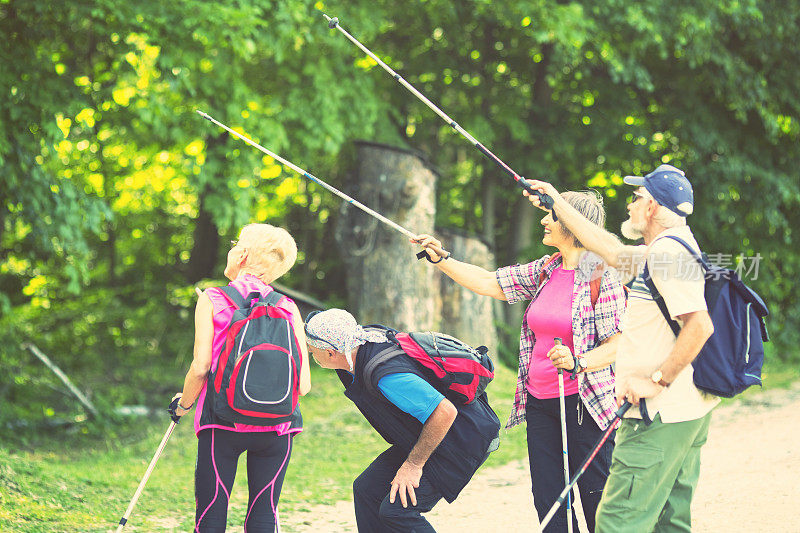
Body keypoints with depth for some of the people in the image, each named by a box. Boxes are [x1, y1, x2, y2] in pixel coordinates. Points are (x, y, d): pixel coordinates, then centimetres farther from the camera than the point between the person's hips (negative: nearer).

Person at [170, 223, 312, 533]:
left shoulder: (212, 300, 1)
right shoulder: (288, 308, 7)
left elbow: (201, 367, -6)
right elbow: (303, 385, 2)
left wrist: (184, 404, 12)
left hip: (222, 423, -2)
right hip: (277, 426, 2)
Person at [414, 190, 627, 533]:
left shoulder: (601, 277, -11)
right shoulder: (545, 271, 10)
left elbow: (618, 345, -14)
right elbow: (488, 283, 17)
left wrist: (577, 363, -28)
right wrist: (440, 259, 14)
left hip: (583, 402, -7)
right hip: (539, 402, 7)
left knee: (596, 497, -3)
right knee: (548, 500, 6)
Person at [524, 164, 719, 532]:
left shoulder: (666, 251, -15)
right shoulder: (671, 248, 17)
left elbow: (700, 325, -25)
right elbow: (612, 251, 32)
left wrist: (657, 381, -21)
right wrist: (559, 206, 37)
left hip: (661, 415, -11)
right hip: (689, 411, 11)